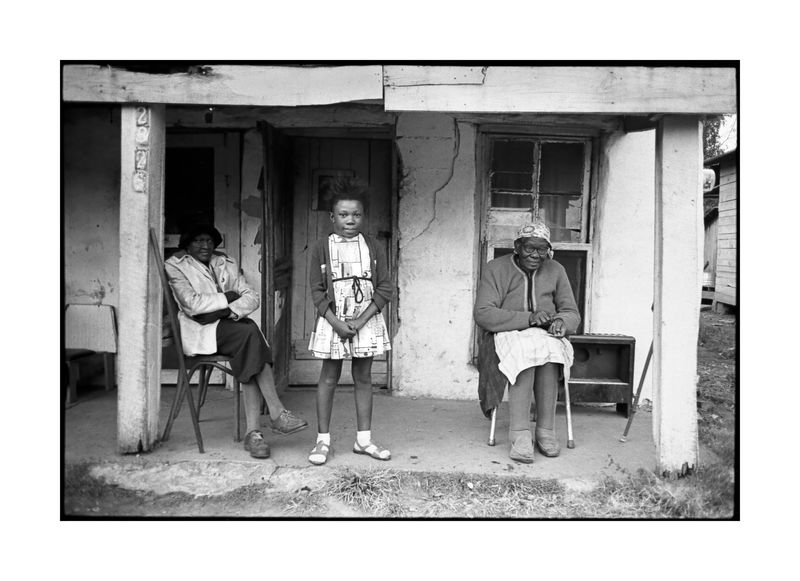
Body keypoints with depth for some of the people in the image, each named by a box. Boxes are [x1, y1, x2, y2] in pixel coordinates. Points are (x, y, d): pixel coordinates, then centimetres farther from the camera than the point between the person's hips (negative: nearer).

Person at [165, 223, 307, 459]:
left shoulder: (227, 263, 20)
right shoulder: (175, 266, 6)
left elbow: (251, 296, 6)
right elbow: (191, 304, -10)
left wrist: (230, 310, -13)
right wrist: (227, 298, -6)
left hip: (231, 324, 5)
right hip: (199, 330, -5)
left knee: (250, 359, -30)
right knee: (250, 332, -32)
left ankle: (253, 433, -34)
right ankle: (277, 414, -34)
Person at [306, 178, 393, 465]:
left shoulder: (373, 248, 2)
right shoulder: (322, 248, -1)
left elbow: (385, 289, -1)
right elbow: (317, 292, -3)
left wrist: (361, 320, -11)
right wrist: (337, 322, -13)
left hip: (366, 321, 2)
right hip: (332, 321, -1)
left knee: (364, 378, 8)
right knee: (328, 378, 3)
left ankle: (363, 439, 18)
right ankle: (323, 440, 12)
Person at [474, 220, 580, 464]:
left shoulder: (555, 271, 10)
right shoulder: (496, 268, -1)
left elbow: (572, 314, 12)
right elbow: (483, 314, -12)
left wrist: (561, 321, -15)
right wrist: (527, 318, -23)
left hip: (546, 335, 3)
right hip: (506, 335, -2)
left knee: (548, 351, -34)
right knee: (526, 351, -37)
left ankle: (545, 432, -29)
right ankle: (519, 434, -37)